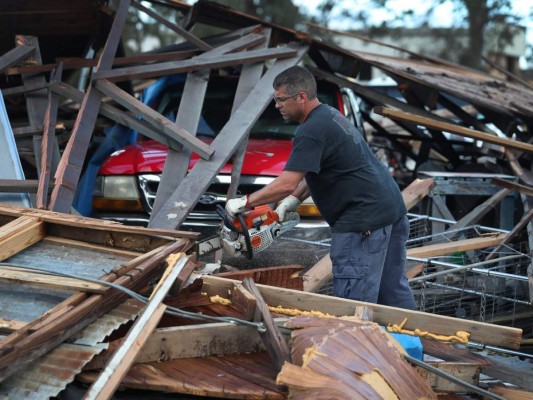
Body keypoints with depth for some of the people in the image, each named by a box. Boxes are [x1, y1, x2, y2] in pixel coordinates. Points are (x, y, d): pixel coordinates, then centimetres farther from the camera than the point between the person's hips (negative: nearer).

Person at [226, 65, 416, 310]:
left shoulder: (311, 131, -16)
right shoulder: (329, 114, 15)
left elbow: (286, 184, -21)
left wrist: (244, 203, -11)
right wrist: (293, 200, 11)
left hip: (363, 221, -10)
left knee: (352, 302, -8)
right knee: (392, 287, 19)